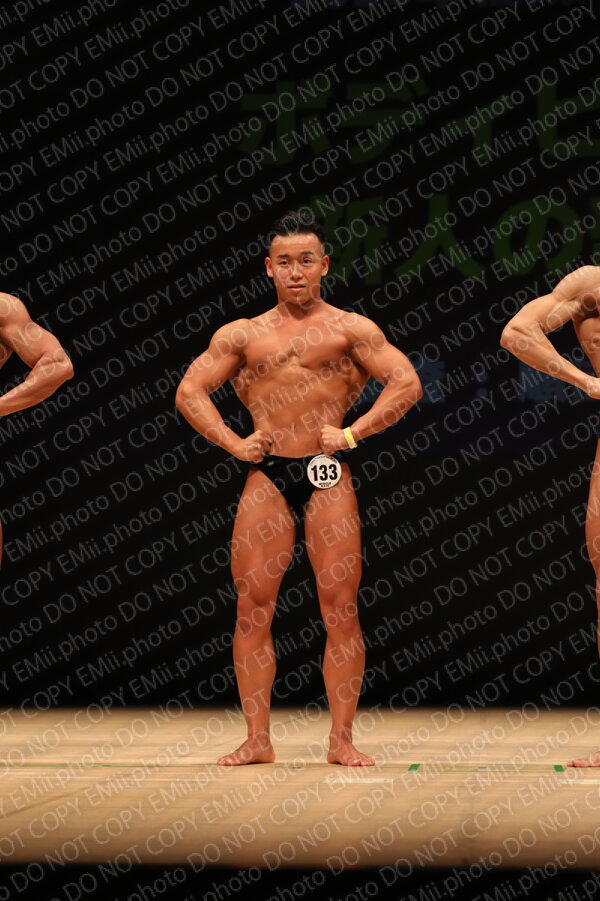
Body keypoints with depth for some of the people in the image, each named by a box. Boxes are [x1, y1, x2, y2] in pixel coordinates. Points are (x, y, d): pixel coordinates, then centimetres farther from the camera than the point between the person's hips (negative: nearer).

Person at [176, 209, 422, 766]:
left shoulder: (350, 330, 7)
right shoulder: (242, 335, 14)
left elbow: (407, 384, 0)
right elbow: (190, 391, 12)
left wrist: (353, 432, -9)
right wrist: (233, 443, -1)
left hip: (327, 474, -2)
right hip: (266, 476, 2)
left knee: (339, 606, -5)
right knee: (253, 605, -2)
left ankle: (341, 740, 1)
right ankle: (257, 740, 4)